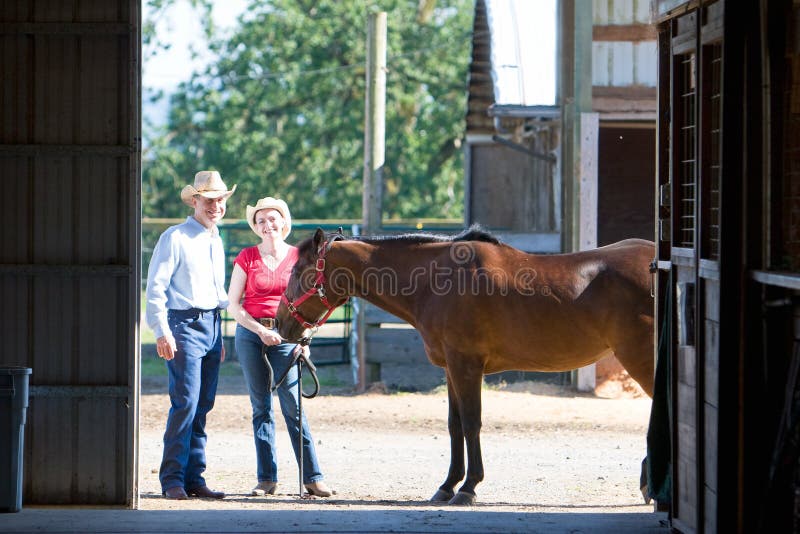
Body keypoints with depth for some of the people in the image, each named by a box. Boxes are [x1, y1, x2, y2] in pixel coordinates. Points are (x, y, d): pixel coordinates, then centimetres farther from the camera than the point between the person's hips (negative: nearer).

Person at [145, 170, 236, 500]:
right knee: (185, 404, -11)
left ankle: (194, 478, 11)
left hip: (212, 326, 7)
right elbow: (156, 287, -10)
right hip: (184, 325, -7)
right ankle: (172, 479, -6)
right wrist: (162, 332, -17)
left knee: (203, 407, 7)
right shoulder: (175, 238, -6)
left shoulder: (216, 243, 17)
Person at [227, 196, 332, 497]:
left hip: (285, 335, -1)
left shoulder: (298, 257, 5)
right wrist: (260, 330, -11)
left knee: (292, 406, -7)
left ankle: (312, 478, -5)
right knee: (261, 407, 4)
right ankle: (266, 478, 7)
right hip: (250, 334, 1)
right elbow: (233, 304, 2)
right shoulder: (247, 257, 4)